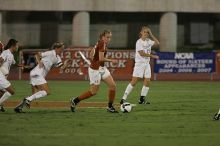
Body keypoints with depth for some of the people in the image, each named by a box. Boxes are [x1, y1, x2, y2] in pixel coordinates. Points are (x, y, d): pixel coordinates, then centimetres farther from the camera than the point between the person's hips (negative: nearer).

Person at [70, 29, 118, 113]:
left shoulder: (100, 43, 8)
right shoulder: (102, 44, -19)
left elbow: (91, 54, 15)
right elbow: (101, 59, -25)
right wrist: (112, 61, -13)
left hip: (102, 68, 9)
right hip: (95, 70, -9)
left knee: (113, 85, 1)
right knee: (94, 91, 2)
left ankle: (110, 106, 11)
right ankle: (74, 101, 17)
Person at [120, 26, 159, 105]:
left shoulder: (148, 41, 10)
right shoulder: (139, 42, -10)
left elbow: (157, 43, 7)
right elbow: (141, 53, -16)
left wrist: (151, 35, 1)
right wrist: (152, 56, -15)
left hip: (147, 63, 7)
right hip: (139, 63, -7)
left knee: (147, 82, 1)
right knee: (134, 81, -12)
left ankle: (142, 99, 11)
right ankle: (124, 98, -11)